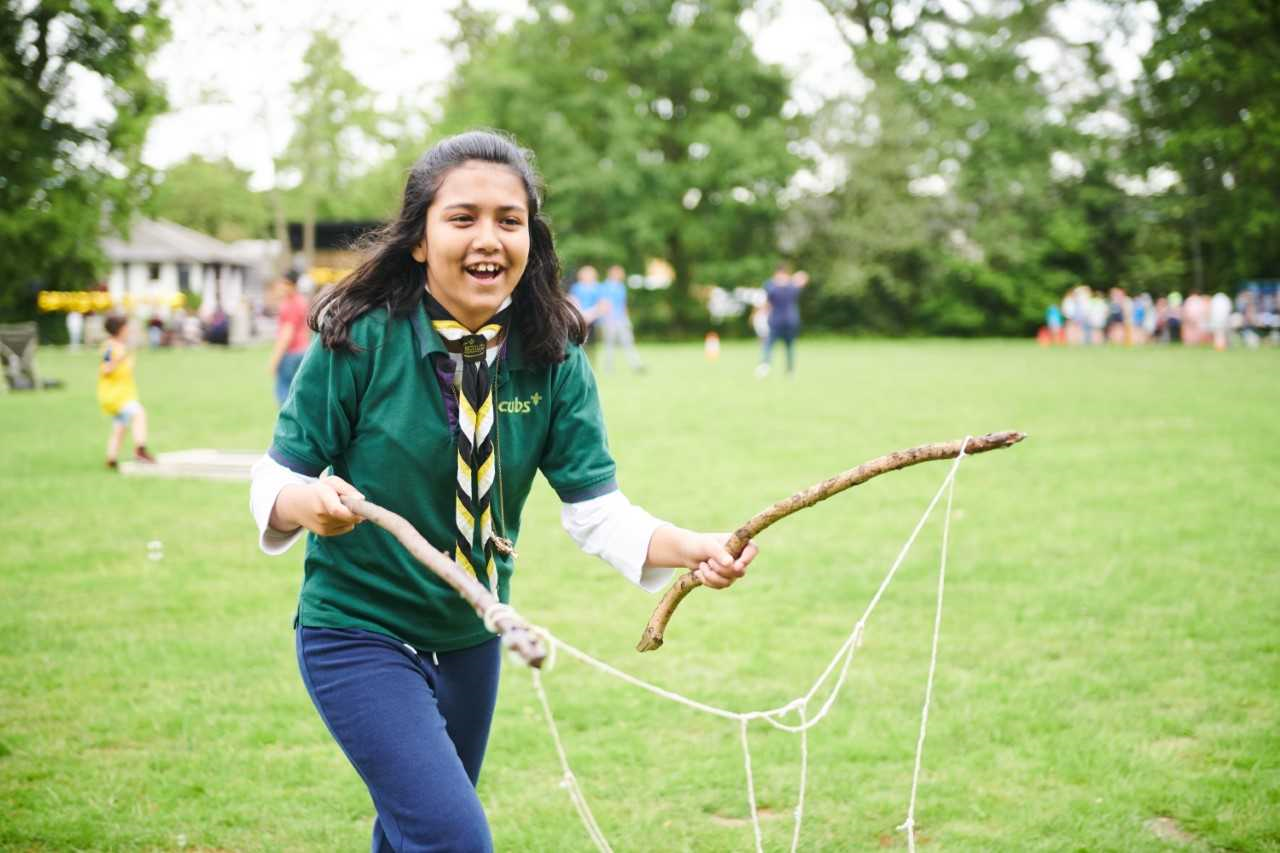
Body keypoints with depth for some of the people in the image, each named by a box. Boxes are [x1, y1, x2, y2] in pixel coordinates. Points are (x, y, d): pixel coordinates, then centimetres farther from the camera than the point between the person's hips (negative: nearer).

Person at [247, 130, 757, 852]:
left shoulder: (551, 355, -9)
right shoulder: (359, 339, -18)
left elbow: (595, 507, -11)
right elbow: (276, 480, -13)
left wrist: (690, 548, -29)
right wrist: (310, 503, -36)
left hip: (472, 639, 4)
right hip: (359, 633, -4)